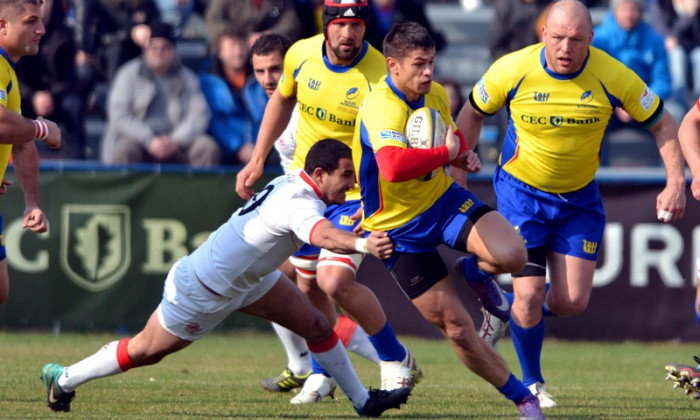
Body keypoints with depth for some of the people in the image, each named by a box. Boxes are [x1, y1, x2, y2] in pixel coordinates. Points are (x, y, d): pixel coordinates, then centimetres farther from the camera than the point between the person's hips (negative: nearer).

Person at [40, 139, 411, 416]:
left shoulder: (292, 183, -6)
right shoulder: (299, 205, -36)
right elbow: (324, 236, -60)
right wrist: (362, 244, -77)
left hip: (246, 276, 9)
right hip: (203, 289, -9)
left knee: (317, 326, 5)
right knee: (146, 351, 9)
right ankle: (64, 379, 28)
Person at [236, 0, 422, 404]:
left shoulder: (379, 78, -23)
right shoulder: (301, 55, -8)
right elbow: (282, 100, 13)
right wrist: (257, 160, 13)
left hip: (355, 193, -5)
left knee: (335, 280, -19)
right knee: (308, 284, 10)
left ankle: (396, 360, 2)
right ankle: (322, 374, 30)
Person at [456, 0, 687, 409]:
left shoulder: (614, 76, -19)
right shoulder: (512, 70, -20)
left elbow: (663, 123, -5)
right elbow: (473, 113, -1)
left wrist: (675, 182, -14)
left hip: (580, 198, 2)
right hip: (520, 191, -2)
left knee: (572, 302, -4)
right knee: (529, 294, -12)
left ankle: (507, 311, 30)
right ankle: (532, 383, 14)